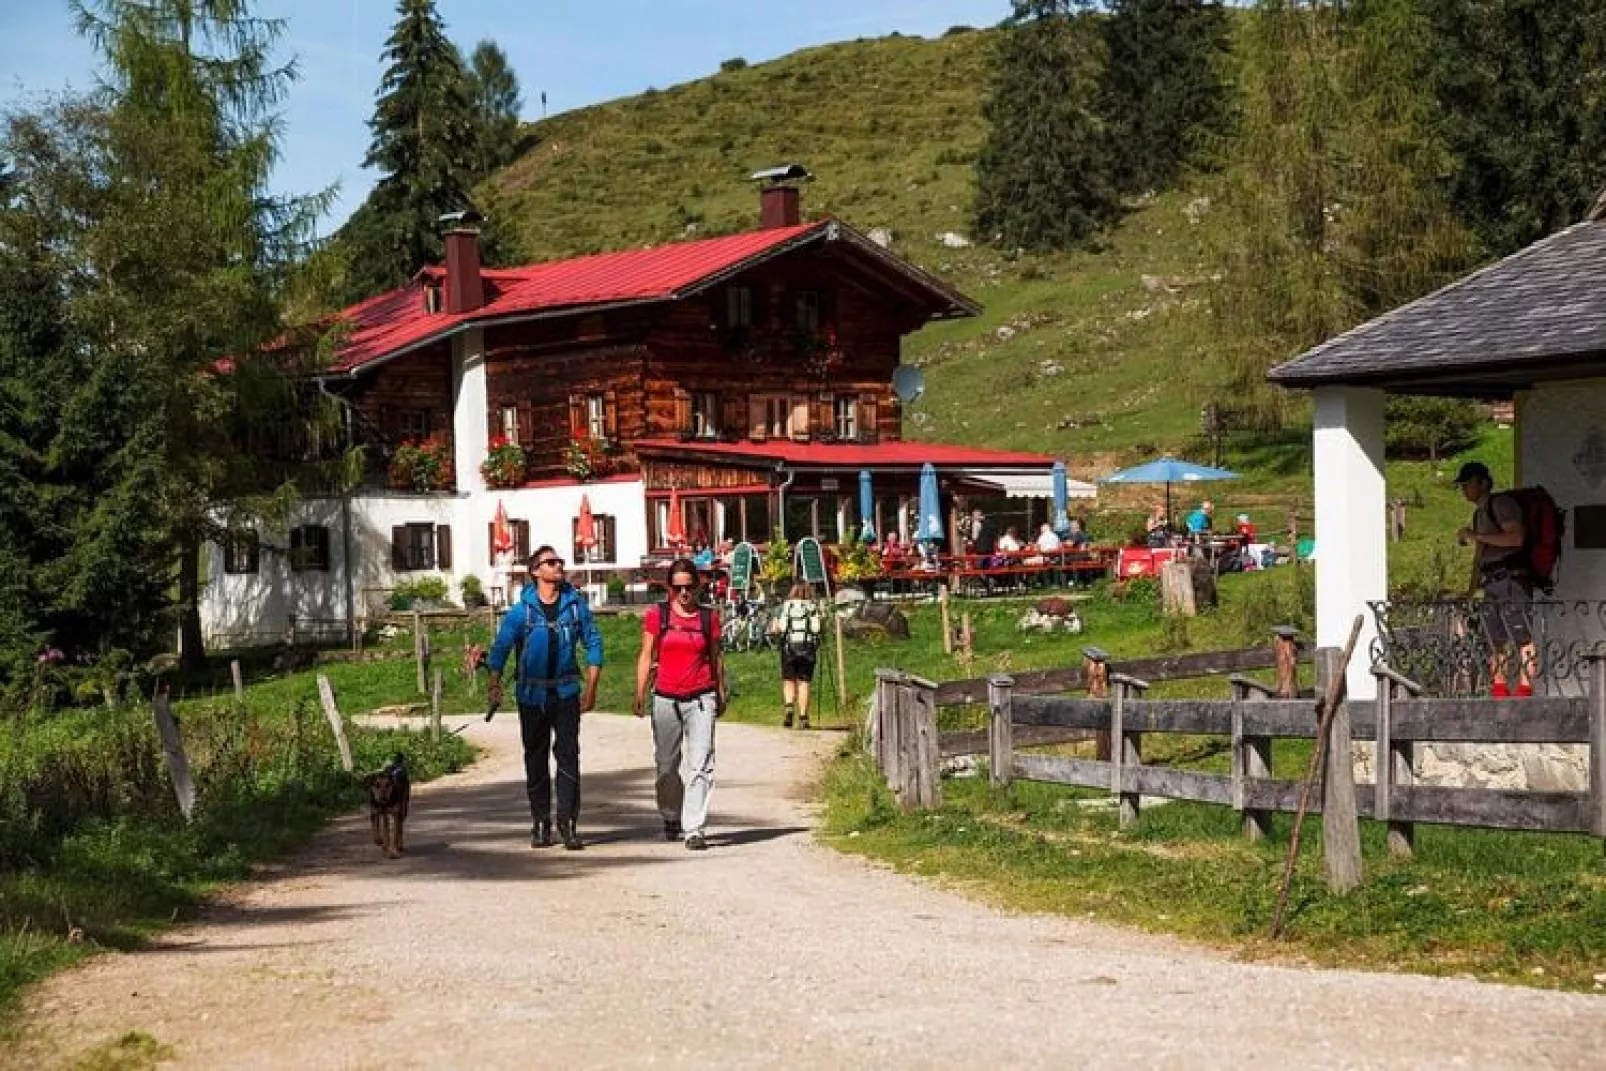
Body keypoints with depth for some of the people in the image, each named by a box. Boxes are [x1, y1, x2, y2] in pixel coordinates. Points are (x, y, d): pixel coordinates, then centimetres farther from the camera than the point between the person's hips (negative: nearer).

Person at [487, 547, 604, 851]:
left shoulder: (576, 604, 1)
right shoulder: (522, 609, -3)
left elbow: (593, 643, 5)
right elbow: (501, 646, -6)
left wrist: (591, 687, 0)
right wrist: (494, 683, -19)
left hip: (566, 692, 0)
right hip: (531, 694, 0)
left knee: (568, 755, -6)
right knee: (535, 758, 7)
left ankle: (568, 821, -3)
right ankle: (540, 823, 15)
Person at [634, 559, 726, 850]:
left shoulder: (708, 617, 5)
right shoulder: (657, 616, 3)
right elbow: (646, 657, 4)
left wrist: (721, 694, 17)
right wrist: (640, 695, -2)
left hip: (701, 698, -1)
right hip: (665, 698, 1)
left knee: (701, 765, -10)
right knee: (666, 766, 11)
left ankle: (694, 829, -10)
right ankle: (671, 818, 32)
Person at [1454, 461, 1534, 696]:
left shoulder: (1502, 503, -3)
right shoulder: (1478, 513, 24)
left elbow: (1517, 537, -18)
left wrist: (1477, 536, -16)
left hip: (1511, 578, -9)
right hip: (1491, 584, 9)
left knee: (1520, 634, -14)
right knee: (1494, 639, 6)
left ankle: (1525, 686, -20)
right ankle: (1499, 689, 7)